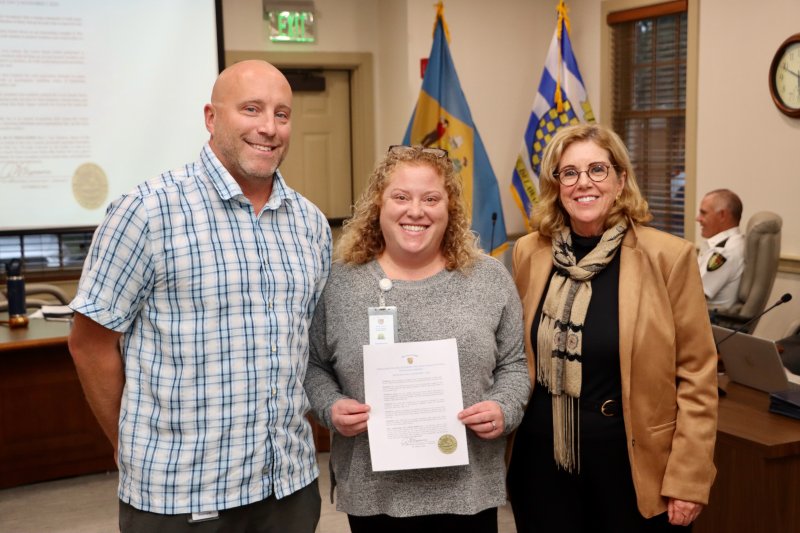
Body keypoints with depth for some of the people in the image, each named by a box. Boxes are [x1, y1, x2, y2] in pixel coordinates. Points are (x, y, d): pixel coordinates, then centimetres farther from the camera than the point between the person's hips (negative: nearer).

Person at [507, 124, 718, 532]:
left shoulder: (668, 256, -9)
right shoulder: (529, 253, 0)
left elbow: (696, 375, -8)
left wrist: (688, 478, -9)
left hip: (630, 463, -2)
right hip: (542, 460, 3)